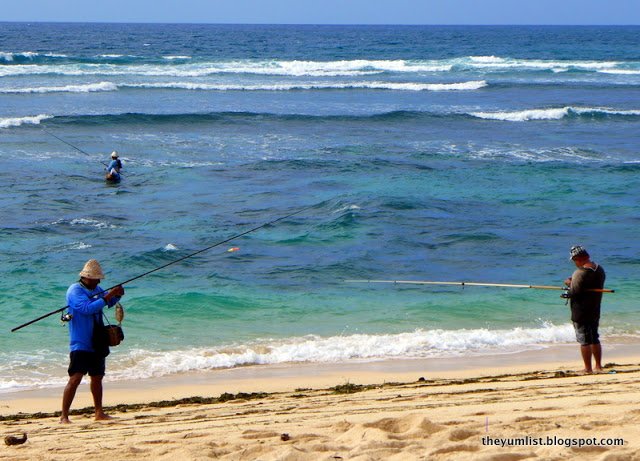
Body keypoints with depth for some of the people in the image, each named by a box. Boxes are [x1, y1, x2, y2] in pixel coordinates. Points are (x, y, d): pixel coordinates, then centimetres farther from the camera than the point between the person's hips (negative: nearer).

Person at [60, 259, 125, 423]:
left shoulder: (96, 290, 12)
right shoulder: (75, 290, -13)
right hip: (80, 344, -8)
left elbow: (109, 302, 30)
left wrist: (117, 294, 7)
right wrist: (108, 296, -26)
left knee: (97, 377, 16)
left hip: (96, 343, 8)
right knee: (75, 378, -16)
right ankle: (64, 416, -16)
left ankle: (99, 413, 28)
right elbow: (87, 308, -27)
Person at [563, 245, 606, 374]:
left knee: (584, 340, -2)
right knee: (595, 339, 16)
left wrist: (569, 283, -1)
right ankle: (598, 367, 20)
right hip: (595, 311, 8)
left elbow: (574, 292, -21)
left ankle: (588, 368, 0)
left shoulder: (580, 273, -20)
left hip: (581, 313, -8)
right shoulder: (599, 269, 6)